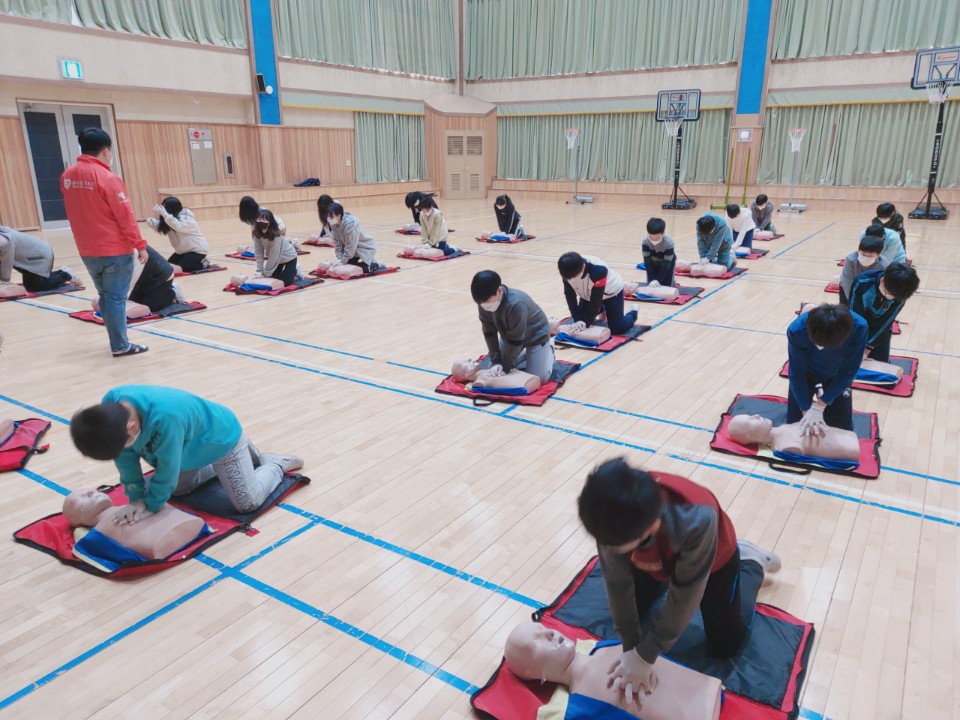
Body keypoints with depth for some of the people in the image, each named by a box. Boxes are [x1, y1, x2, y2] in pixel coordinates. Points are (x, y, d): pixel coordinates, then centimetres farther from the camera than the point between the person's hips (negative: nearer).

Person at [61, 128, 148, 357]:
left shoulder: (67, 176, 5)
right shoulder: (107, 178, -16)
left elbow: (75, 212, 14)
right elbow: (126, 216, -15)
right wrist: (140, 245, -10)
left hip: (87, 250, 7)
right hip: (115, 250, -7)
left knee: (105, 296, 16)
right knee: (116, 297, 0)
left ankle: (117, 341, 24)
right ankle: (120, 346, 5)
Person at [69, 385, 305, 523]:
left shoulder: (165, 419, -48)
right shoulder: (110, 407, -27)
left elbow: (168, 469, -32)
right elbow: (125, 459, -14)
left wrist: (150, 505, -19)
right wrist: (136, 498, -14)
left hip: (221, 437, -7)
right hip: (190, 442, 7)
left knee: (248, 502, -3)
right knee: (177, 488, 26)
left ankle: (275, 464, 24)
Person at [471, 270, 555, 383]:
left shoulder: (516, 305, -41)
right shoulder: (484, 303, -22)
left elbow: (516, 340, -31)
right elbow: (489, 332, -12)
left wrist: (505, 367, -24)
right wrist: (496, 361, -17)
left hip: (536, 335, -6)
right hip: (510, 334, 6)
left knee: (538, 378, -11)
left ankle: (549, 350, 17)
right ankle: (525, 354, 24)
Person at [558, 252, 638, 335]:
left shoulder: (598, 270, -42)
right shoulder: (568, 271, -28)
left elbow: (596, 299, -36)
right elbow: (570, 296, -20)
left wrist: (585, 322, -36)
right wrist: (578, 320, -28)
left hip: (612, 292, -5)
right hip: (588, 294, 5)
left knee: (618, 328, -11)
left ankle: (633, 313, 22)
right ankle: (601, 309, 31)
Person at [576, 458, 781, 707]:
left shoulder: (696, 521, -48)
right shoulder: (615, 514, -39)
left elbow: (684, 597, -35)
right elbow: (617, 581, -25)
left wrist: (645, 655, -28)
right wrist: (630, 648, -23)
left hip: (713, 560, -3)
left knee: (726, 645, 11)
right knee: (627, 611, 13)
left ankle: (751, 562, 28)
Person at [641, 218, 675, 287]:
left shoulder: (669, 243, -38)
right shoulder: (645, 241, -33)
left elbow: (666, 264, -32)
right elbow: (647, 262, -27)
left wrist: (658, 281, -33)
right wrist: (652, 279, -32)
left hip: (668, 262, -2)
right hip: (653, 262, 2)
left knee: (667, 285, -6)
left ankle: (672, 282, 27)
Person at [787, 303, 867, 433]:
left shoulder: (858, 328, -37)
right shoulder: (797, 330, -38)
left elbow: (848, 372, -25)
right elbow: (797, 374, -25)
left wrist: (819, 407, -25)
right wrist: (807, 411, -26)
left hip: (836, 376, 1)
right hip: (806, 374, -1)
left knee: (842, 428, 5)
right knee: (795, 423, 7)